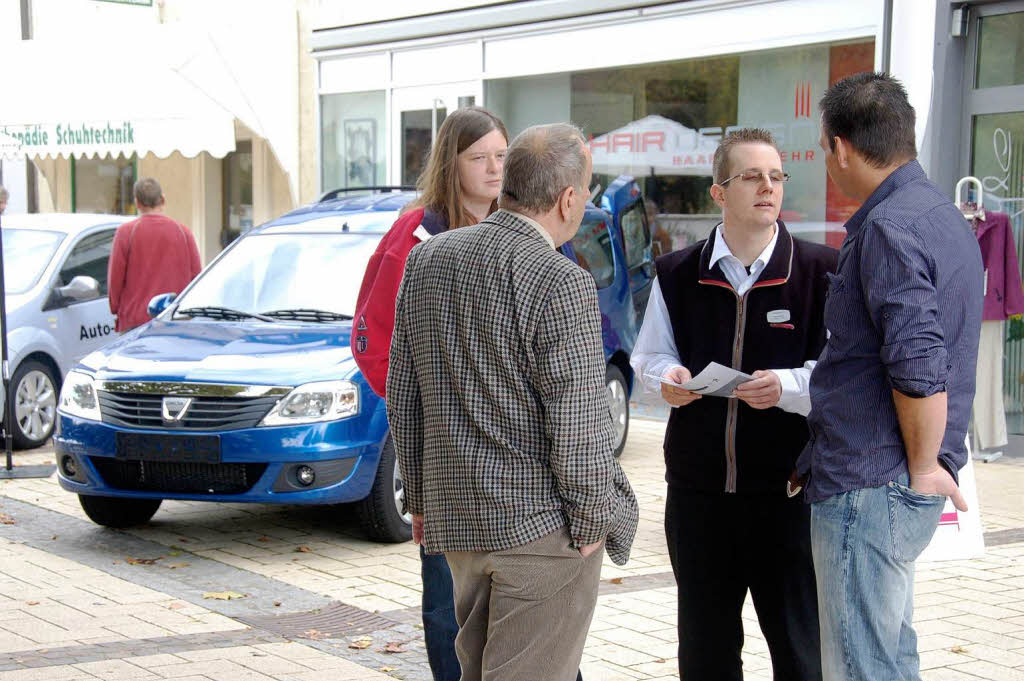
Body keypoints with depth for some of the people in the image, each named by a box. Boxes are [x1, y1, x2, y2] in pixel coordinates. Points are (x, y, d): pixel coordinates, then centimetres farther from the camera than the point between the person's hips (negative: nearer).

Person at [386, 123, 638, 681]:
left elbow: (402, 398, 12)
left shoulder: (425, 261, 5)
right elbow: (577, 429, -18)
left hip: (455, 516, 7)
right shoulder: (561, 284, -18)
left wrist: (421, 498, 20)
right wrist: (593, 522, -5)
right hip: (540, 524, -7)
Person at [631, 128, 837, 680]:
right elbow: (649, 356, 16)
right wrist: (668, 377, -6)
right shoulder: (676, 275, 6)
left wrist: (787, 385, -22)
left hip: (788, 485, -3)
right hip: (698, 484, 3)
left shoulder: (819, 271, -3)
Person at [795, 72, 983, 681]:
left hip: (870, 489, -10)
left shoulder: (889, 228, -17)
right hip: (905, 490, 10)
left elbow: (918, 369, -25)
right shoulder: (946, 218, 15)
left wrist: (923, 469, -14)